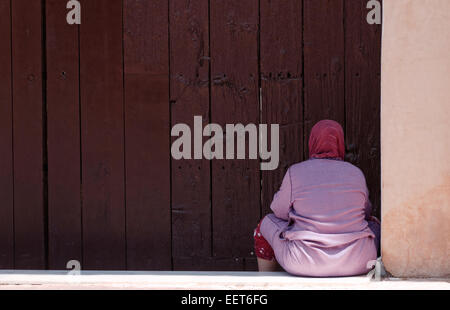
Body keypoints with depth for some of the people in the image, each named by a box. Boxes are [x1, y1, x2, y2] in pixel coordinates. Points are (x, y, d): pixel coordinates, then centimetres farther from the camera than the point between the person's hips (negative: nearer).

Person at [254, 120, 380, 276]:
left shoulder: (295, 172, -5)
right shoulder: (356, 174, 1)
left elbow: (280, 211, 7)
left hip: (305, 263, -2)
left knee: (268, 224, 27)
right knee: (373, 224, 35)